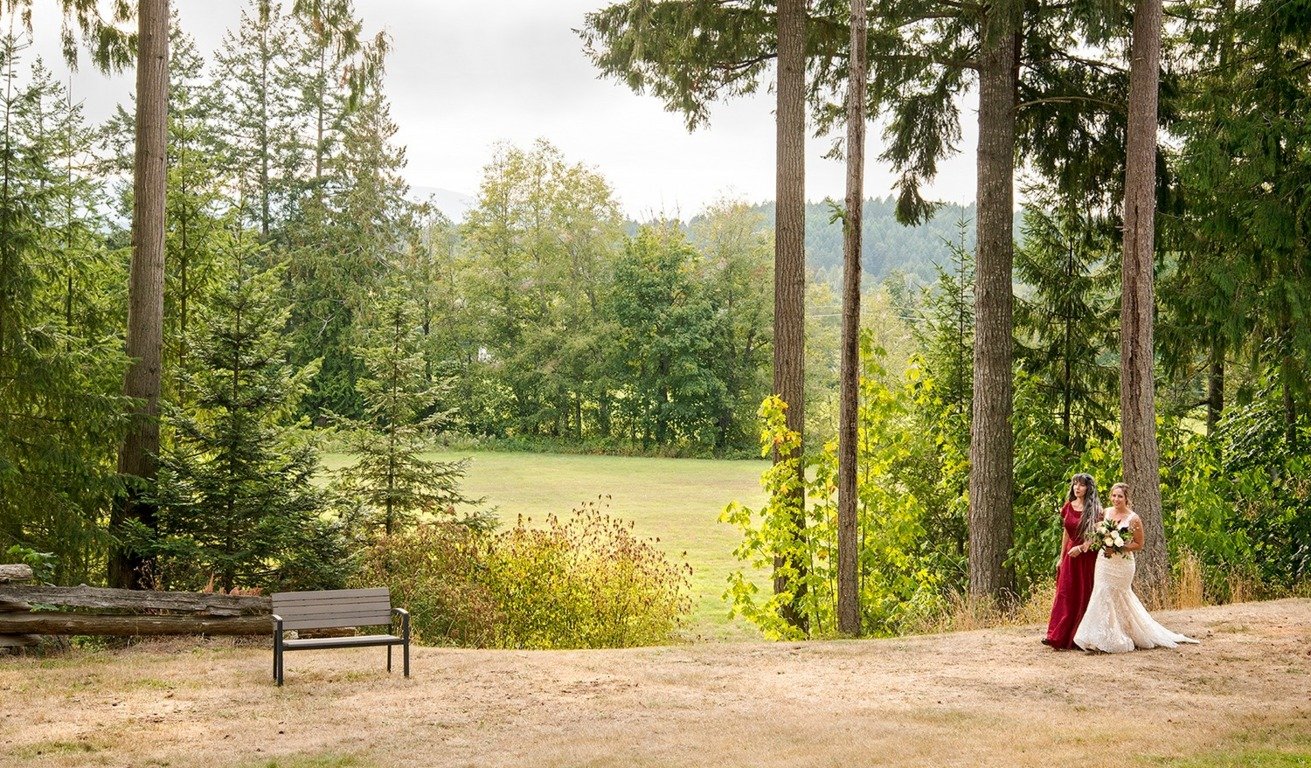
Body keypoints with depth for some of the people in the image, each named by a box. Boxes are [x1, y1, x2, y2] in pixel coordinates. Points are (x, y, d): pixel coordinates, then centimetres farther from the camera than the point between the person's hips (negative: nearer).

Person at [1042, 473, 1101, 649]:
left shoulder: (1094, 509, -7)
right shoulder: (1068, 507, 8)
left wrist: (1081, 547, -18)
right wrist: (1061, 557, 14)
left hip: (1087, 557, -5)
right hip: (1070, 556, 5)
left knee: (1084, 596, 0)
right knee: (1065, 595, 0)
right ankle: (1058, 637, 0)